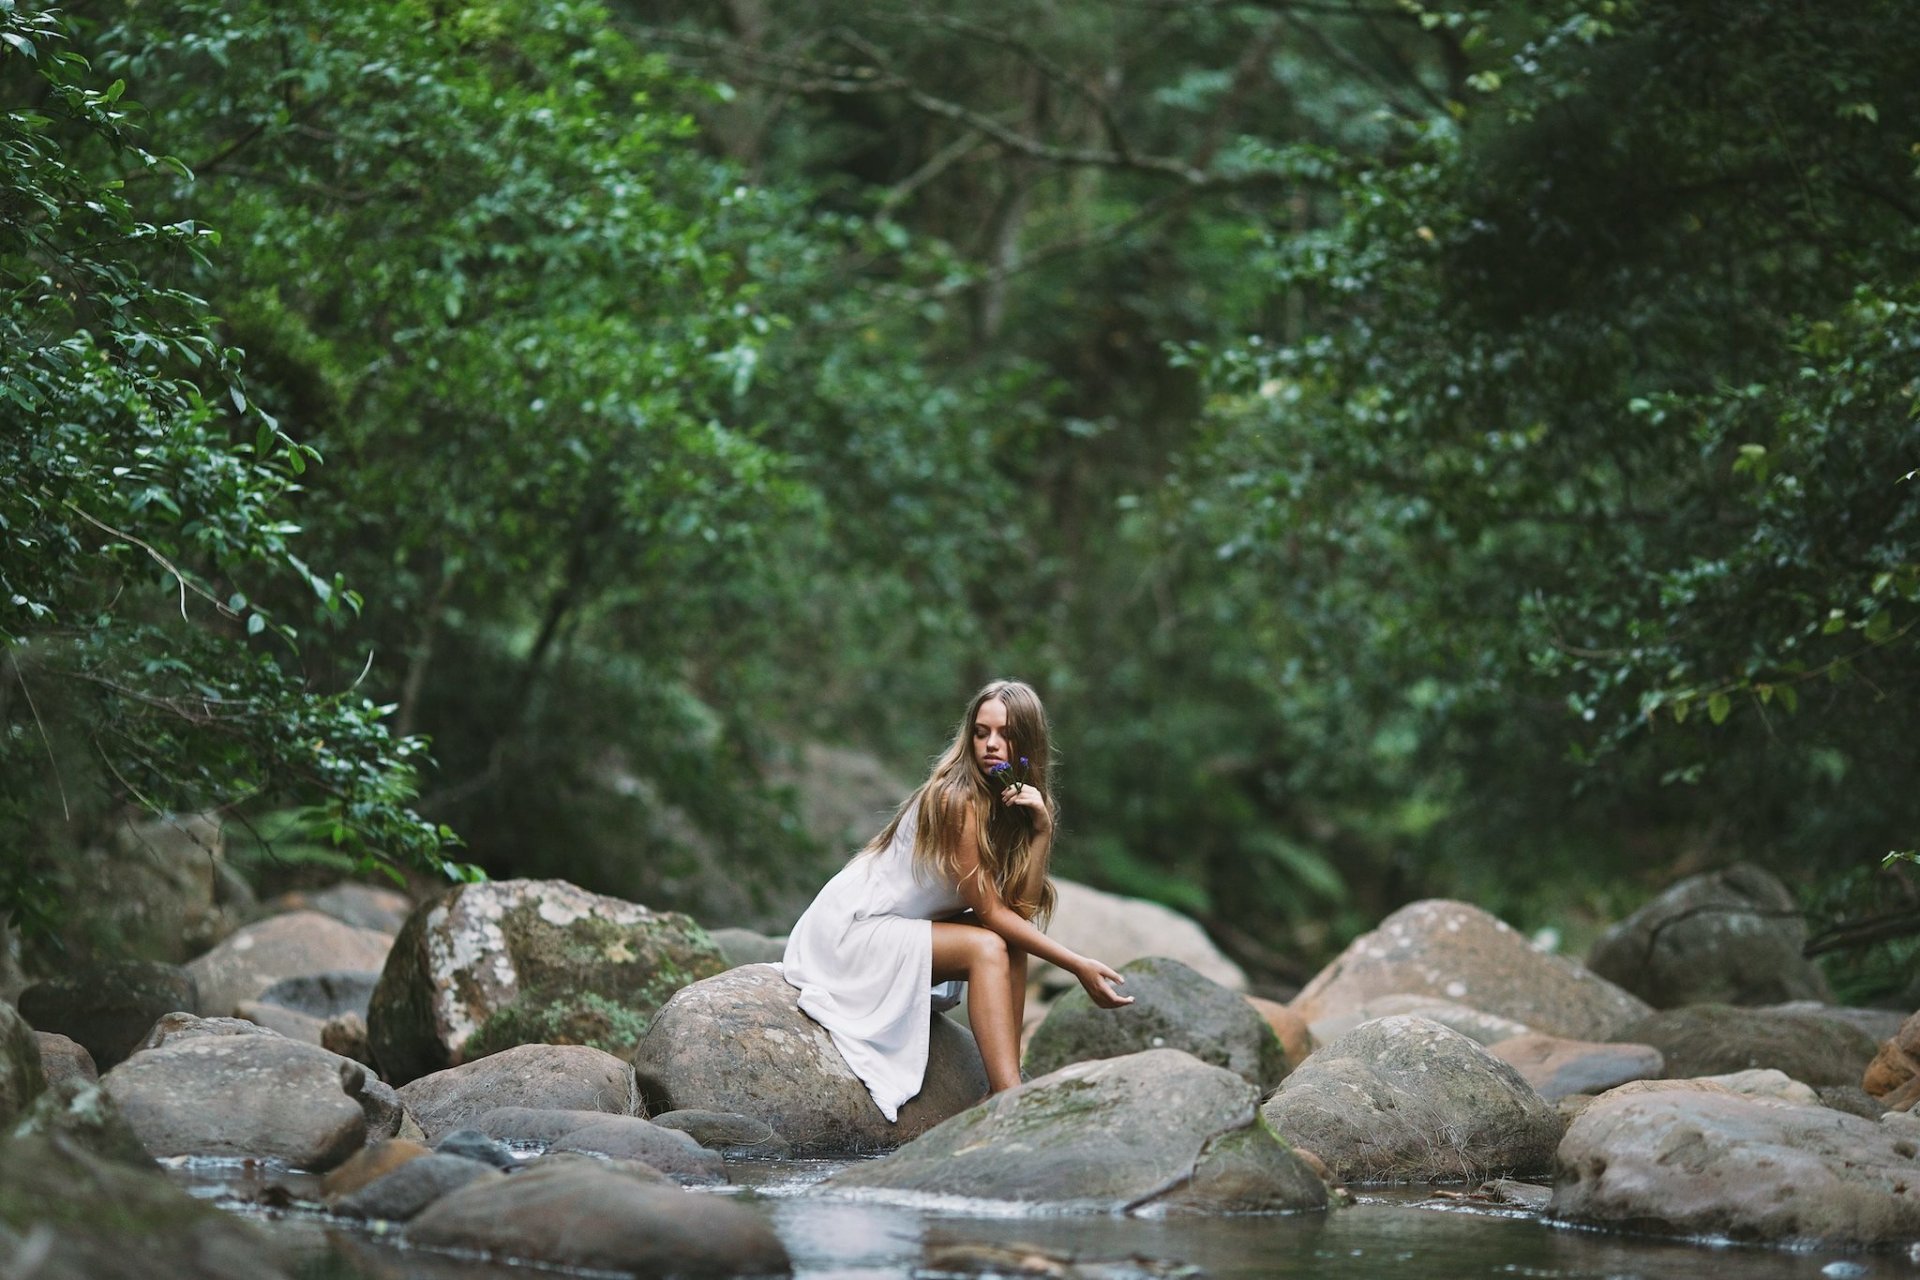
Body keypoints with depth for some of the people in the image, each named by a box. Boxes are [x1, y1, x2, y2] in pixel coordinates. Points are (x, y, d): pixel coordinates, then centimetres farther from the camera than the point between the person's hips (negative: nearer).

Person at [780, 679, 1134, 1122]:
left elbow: (1022, 907, -10)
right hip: (848, 930, -8)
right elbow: (990, 912, -22)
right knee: (986, 947, -25)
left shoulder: (1021, 802, 1)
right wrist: (1078, 967, -24)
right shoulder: (957, 799, -24)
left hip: (897, 928, 8)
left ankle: (1005, 1092, -16)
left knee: (1013, 942, -10)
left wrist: (1041, 830, -21)